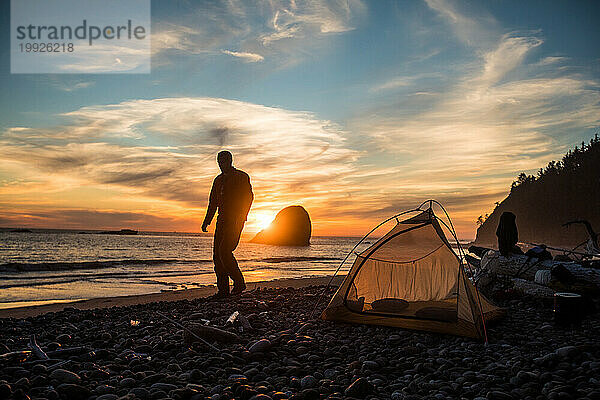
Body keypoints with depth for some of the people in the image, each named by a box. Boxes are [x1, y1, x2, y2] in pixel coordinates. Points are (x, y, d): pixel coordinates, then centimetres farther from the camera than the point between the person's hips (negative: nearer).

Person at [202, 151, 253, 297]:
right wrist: (206, 221, 14)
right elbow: (213, 202, 23)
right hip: (222, 220, 7)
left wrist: (241, 216, -20)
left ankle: (239, 282, -3)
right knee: (217, 254, 0)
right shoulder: (218, 180, 20)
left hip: (235, 220, -7)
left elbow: (249, 197, -8)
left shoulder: (242, 177, 0)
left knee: (224, 251, -18)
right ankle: (223, 289, 5)